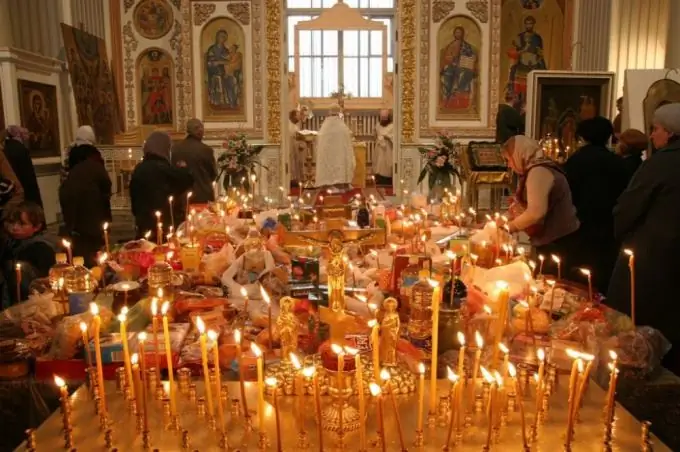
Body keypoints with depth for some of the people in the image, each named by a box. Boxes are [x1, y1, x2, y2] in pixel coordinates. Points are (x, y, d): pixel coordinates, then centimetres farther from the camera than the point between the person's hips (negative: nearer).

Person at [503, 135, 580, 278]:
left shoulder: (538, 172, -16)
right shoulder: (537, 170, 13)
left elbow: (536, 212, -24)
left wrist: (510, 226, -11)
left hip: (558, 244, -9)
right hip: (554, 242, 9)